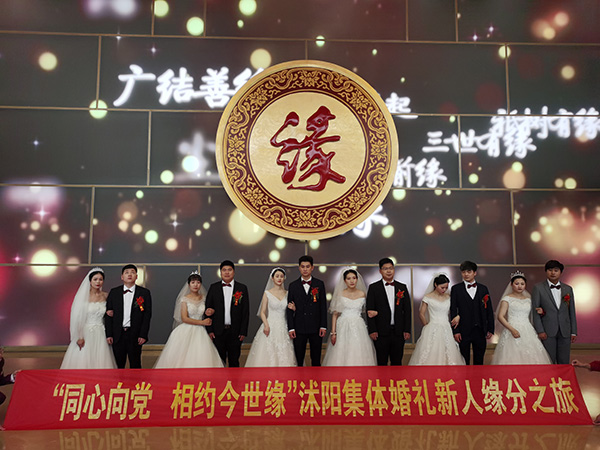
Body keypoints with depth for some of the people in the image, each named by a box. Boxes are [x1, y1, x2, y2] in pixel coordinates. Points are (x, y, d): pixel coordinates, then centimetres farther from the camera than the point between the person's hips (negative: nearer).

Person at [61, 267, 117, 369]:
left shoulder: (105, 296, 4)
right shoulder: (84, 295, -6)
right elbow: (77, 317, -7)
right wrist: (79, 337, -12)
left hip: (100, 335, 3)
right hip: (85, 334, -3)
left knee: (100, 361, 3)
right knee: (82, 361, 0)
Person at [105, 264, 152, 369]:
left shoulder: (145, 293, 2)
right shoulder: (113, 292, 7)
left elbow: (147, 315, -1)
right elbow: (108, 314, 6)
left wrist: (143, 335, -8)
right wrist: (109, 334, -1)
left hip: (135, 335, -1)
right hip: (117, 335, 2)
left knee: (135, 365, 5)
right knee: (118, 365, 8)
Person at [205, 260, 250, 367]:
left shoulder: (242, 288, 2)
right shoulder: (213, 287, 4)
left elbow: (246, 311, 1)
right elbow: (208, 309, 4)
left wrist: (243, 331, -3)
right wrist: (209, 330, -3)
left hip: (235, 332, 0)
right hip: (218, 332, 0)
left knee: (234, 361, 9)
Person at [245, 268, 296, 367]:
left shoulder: (287, 294, 9)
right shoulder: (267, 293, 2)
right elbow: (262, 312, 0)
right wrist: (266, 324, -15)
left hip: (283, 328, 2)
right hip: (270, 327, -2)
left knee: (284, 356, -2)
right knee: (268, 354, -6)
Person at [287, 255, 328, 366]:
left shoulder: (319, 284, 5)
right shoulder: (293, 285, 5)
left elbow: (323, 306, 4)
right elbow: (290, 308, 3)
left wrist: (323, 326, -3)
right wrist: (291, 328, -4)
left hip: (316, 328, 0)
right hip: (299, 328, 0)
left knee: (316, 360, 7)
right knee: (298, 359, 4)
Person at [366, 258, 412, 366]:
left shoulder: (402, 287, 9)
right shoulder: (373, 288, 1)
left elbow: (407, 310, 9)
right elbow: (369, 310, -2)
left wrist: (407, 330, 2)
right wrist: (372, 330, -9)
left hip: (398, 332, 3)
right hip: (381, 332, -2)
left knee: (397, 361, 10)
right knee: (381, 362, 3)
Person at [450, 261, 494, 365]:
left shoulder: (483, 289, 9)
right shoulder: (456, 289, 1)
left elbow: (489, 310, 11)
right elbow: (453, 310, -2)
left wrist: (490, 329, 5)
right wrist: (455, 331, -9)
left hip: (480, 331, 3)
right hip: (464, 331, -2)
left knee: (479, 360, 10)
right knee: (464, 361, 4)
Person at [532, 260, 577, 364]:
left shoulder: (568, 289, 11)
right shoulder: (538, 288, -1)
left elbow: (572, 311, 12)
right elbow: (535, 310, -4)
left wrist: (574, 332, 8)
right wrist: (540, 331, -10)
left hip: (565, 332, 3)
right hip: (547, 332, -3)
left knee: (564, 363, 7)